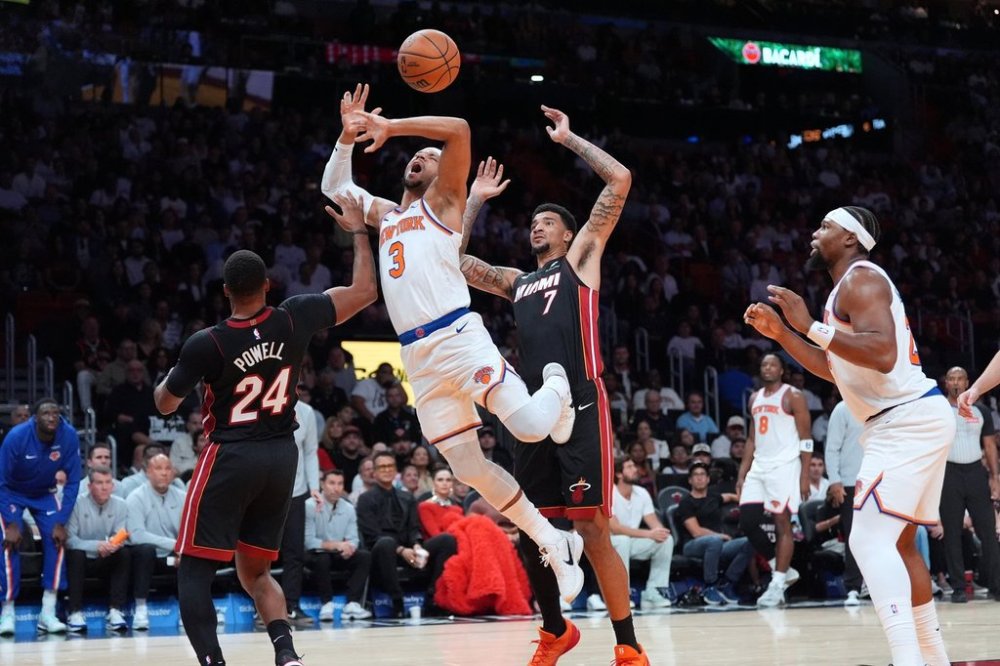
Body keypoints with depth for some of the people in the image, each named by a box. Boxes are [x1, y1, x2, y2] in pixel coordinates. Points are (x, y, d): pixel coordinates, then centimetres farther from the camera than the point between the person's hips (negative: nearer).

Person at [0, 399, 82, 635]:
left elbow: (73, 482, -16)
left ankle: (48, 613, -12)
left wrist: (62, 522, -19)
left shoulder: (69, 436, -25)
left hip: (44, 494, 2)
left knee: (57, 539, -16)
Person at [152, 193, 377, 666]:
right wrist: (358, 231, 13)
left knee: (194, 569, 3)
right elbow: (364, 292, 3)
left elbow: (164, 404, 2)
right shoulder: (293, 320, -6)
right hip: (282, 457, 5)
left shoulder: (205, 344, -12)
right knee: (254, 572, 17)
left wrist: (170, 375, 24)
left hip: (230, 458, -5)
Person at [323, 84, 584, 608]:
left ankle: (557, 386, 15)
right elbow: (333, 189, 36)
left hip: (458, 337, -6)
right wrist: (348, 135, 22)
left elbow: (459, 130, -7)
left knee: (531, 426, -21)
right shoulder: (385, 214, 26)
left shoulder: (443, 202, 8)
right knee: (467, 466, 2)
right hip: (417, 356, 6)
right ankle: (555, 545, 13)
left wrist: (390, 127, -5)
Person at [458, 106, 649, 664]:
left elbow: (620, 181, 3)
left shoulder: (581, 258, 11)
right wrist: (476, 201, 28)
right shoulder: (516, 281, 25)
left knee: (594, 529, -9)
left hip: (582, 407, -6)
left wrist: (569, 139, 11)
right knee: (527, 531, 8)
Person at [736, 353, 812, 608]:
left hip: (784, 467, -7)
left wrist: (805, 477, -14)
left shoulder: (793, 396, -5)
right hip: (758, 468, 7)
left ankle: (777, 584, -3)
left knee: (782, 525, -5)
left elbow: (806, 439, -7)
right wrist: (742, 474, 12)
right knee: (747, 523, 0)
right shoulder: (755, 398, 16)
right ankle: (783, 570, 13)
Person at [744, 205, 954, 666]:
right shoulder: (852, 286, 21)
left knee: (870, 540, -17)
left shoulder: (860, 278, -11)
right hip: (909, 421, 11)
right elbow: (837, 370, 28)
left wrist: (811, 326, -24)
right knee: (900, 543, 18)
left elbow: (882, 354, -26)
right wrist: (780, 332, 21)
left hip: (907, 421, -11)